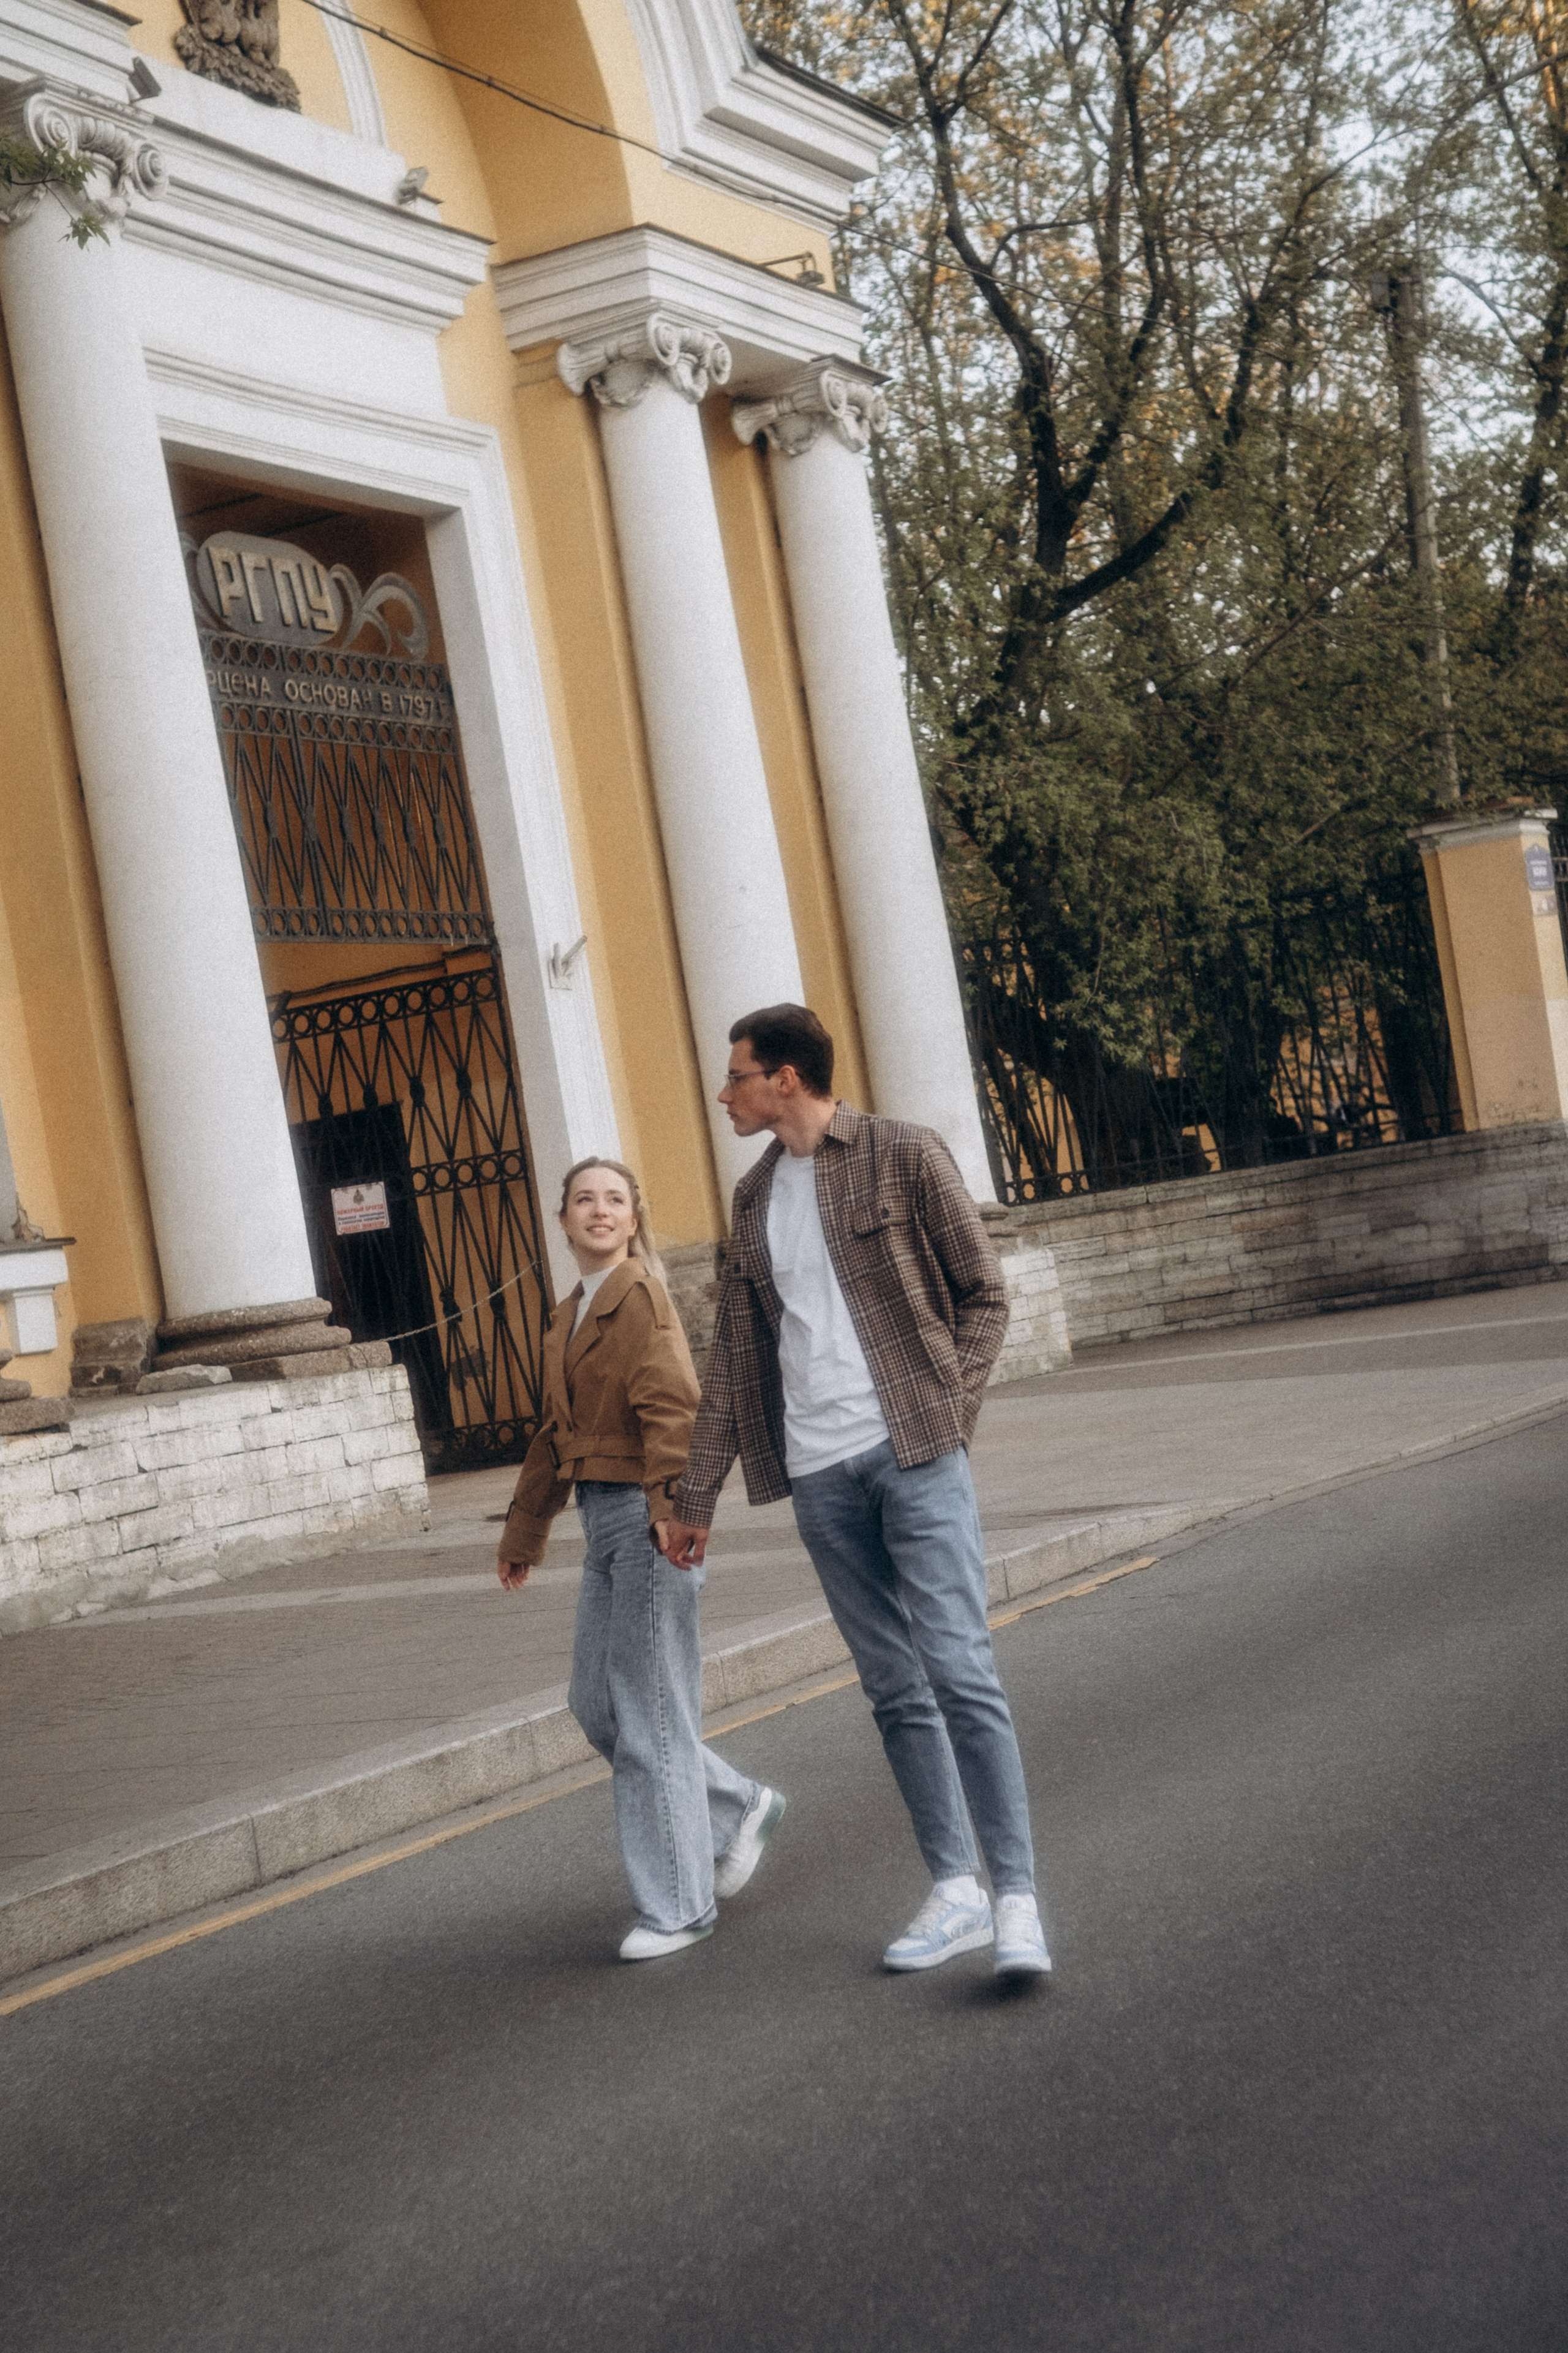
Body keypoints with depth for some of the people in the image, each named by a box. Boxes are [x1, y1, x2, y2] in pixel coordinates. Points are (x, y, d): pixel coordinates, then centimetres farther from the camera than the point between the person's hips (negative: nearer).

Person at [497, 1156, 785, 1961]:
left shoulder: (639, 1298, -10)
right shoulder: (568, 1318, 17)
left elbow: (671, 1409, -22)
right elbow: (553, 1435, 25)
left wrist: (670, 1508, -35)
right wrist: (523, 1533, 28)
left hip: (645, 1518, -9)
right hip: (601, 1517, 9)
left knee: (650, 1713, -3)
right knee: (595, 1704, 12)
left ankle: (676, 1906, 7)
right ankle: (740, 1809, 28)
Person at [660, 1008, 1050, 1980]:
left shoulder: (904, 1155, 0)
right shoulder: (756, 1195, 15)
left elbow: (984, 1292, 1)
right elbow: (734, 1355, 18)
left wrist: (951, 1416, -11)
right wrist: (697, 1496, 16)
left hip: (913, 1452, -5)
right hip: (818, 1471, 5)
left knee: (960, 1669, -10)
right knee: (895, 1688, 7)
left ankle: (1018, 1897, -6)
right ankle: (955, 1890, 15)